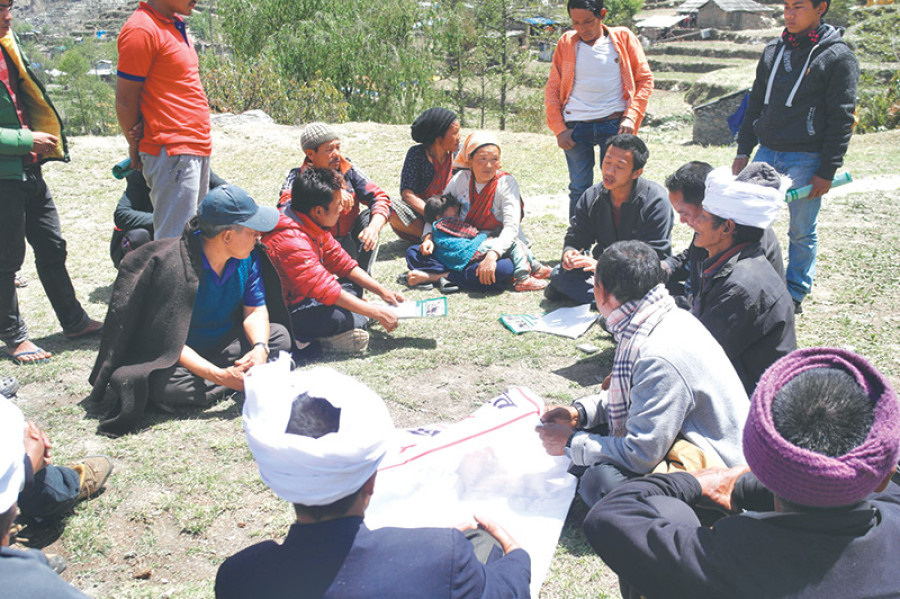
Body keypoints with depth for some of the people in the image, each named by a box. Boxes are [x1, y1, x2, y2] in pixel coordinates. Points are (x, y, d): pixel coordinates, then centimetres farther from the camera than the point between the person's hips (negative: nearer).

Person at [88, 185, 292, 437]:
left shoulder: (248, 257, -7)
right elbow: (169, 342, -28)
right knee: (166, 385, -37)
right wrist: (221, 376, -36)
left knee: (279, 336, -14)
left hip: (224, 346, 6)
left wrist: (260, 348, -29)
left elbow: (255, 310, -6)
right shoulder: (173, 266, -28)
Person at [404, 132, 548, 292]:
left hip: (501, 248, -4)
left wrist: (492, 255, -37)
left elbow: (511, 227, -20)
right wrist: (429, 237, -13)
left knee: (505, 269, -40)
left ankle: (441, 276, -26)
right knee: (413, 253, -11)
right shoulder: (461, 179, 2)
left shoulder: (506, 182, -9)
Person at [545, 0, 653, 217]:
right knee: (579, 189, 2)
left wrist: (631, 117, -6)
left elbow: (645, 79, 6)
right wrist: (559, 128, 0)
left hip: (614, 124, -1)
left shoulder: (623, 38, 5)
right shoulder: (566, 42, 8)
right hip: (576, 126, 1)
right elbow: (552, 89, 10)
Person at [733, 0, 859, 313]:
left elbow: (841, 119, -8)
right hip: (766, 152, 5)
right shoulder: (773, 51, 11)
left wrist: (827, 171, -11)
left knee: (802, 231, 5)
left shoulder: (838, 57, -6)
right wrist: (743, 150, 11)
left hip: (806, 159, -5)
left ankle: (795, 294, 20)